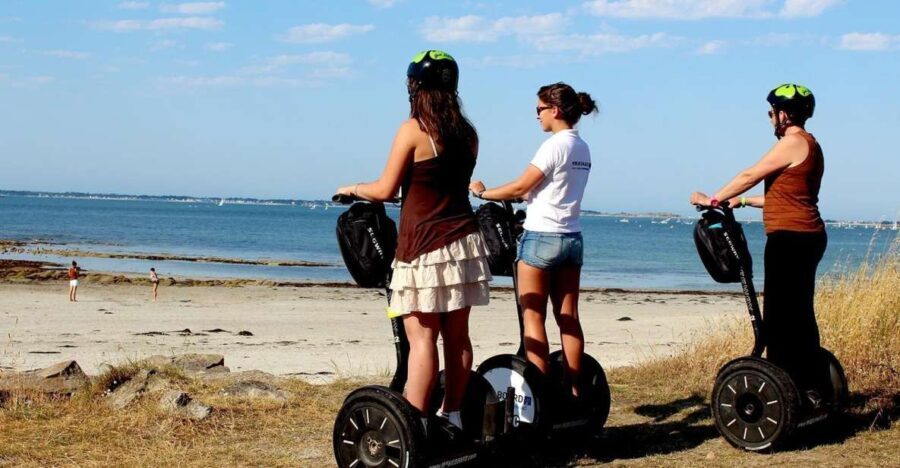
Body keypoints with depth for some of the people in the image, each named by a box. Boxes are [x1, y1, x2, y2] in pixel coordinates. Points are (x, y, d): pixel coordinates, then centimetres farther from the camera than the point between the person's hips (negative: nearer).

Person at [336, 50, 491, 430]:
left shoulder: (414, 129, -9)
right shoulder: (467, 132, 8)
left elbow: (385, 190, -7)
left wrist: (352, 189, 13)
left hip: (426, 246, -6)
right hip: (464, 241, 6)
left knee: (422, 338, -6)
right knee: (457, 335, 9)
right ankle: (452, 416, 17)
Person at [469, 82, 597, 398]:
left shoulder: (554, 145, -13)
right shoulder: (582, 149, 12)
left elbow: (520, 187, -11)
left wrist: (483, 193, 1)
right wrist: (521, 196, 19)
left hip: (542, 236, -8)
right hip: (572, 238, 8)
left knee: (532, 316, -2)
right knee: (568, 318, 8)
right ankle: (573, 390, 11)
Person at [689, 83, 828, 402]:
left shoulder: (793, 142, -11)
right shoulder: (807, 145, 19)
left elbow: (750, 176, -9)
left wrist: (713, 200, 0)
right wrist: (743, 201, 27)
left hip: (790, 238, -10)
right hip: (807, 237, 10)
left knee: (779, 317, -8)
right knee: (799, 314, 15)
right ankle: (810, 387, 20)